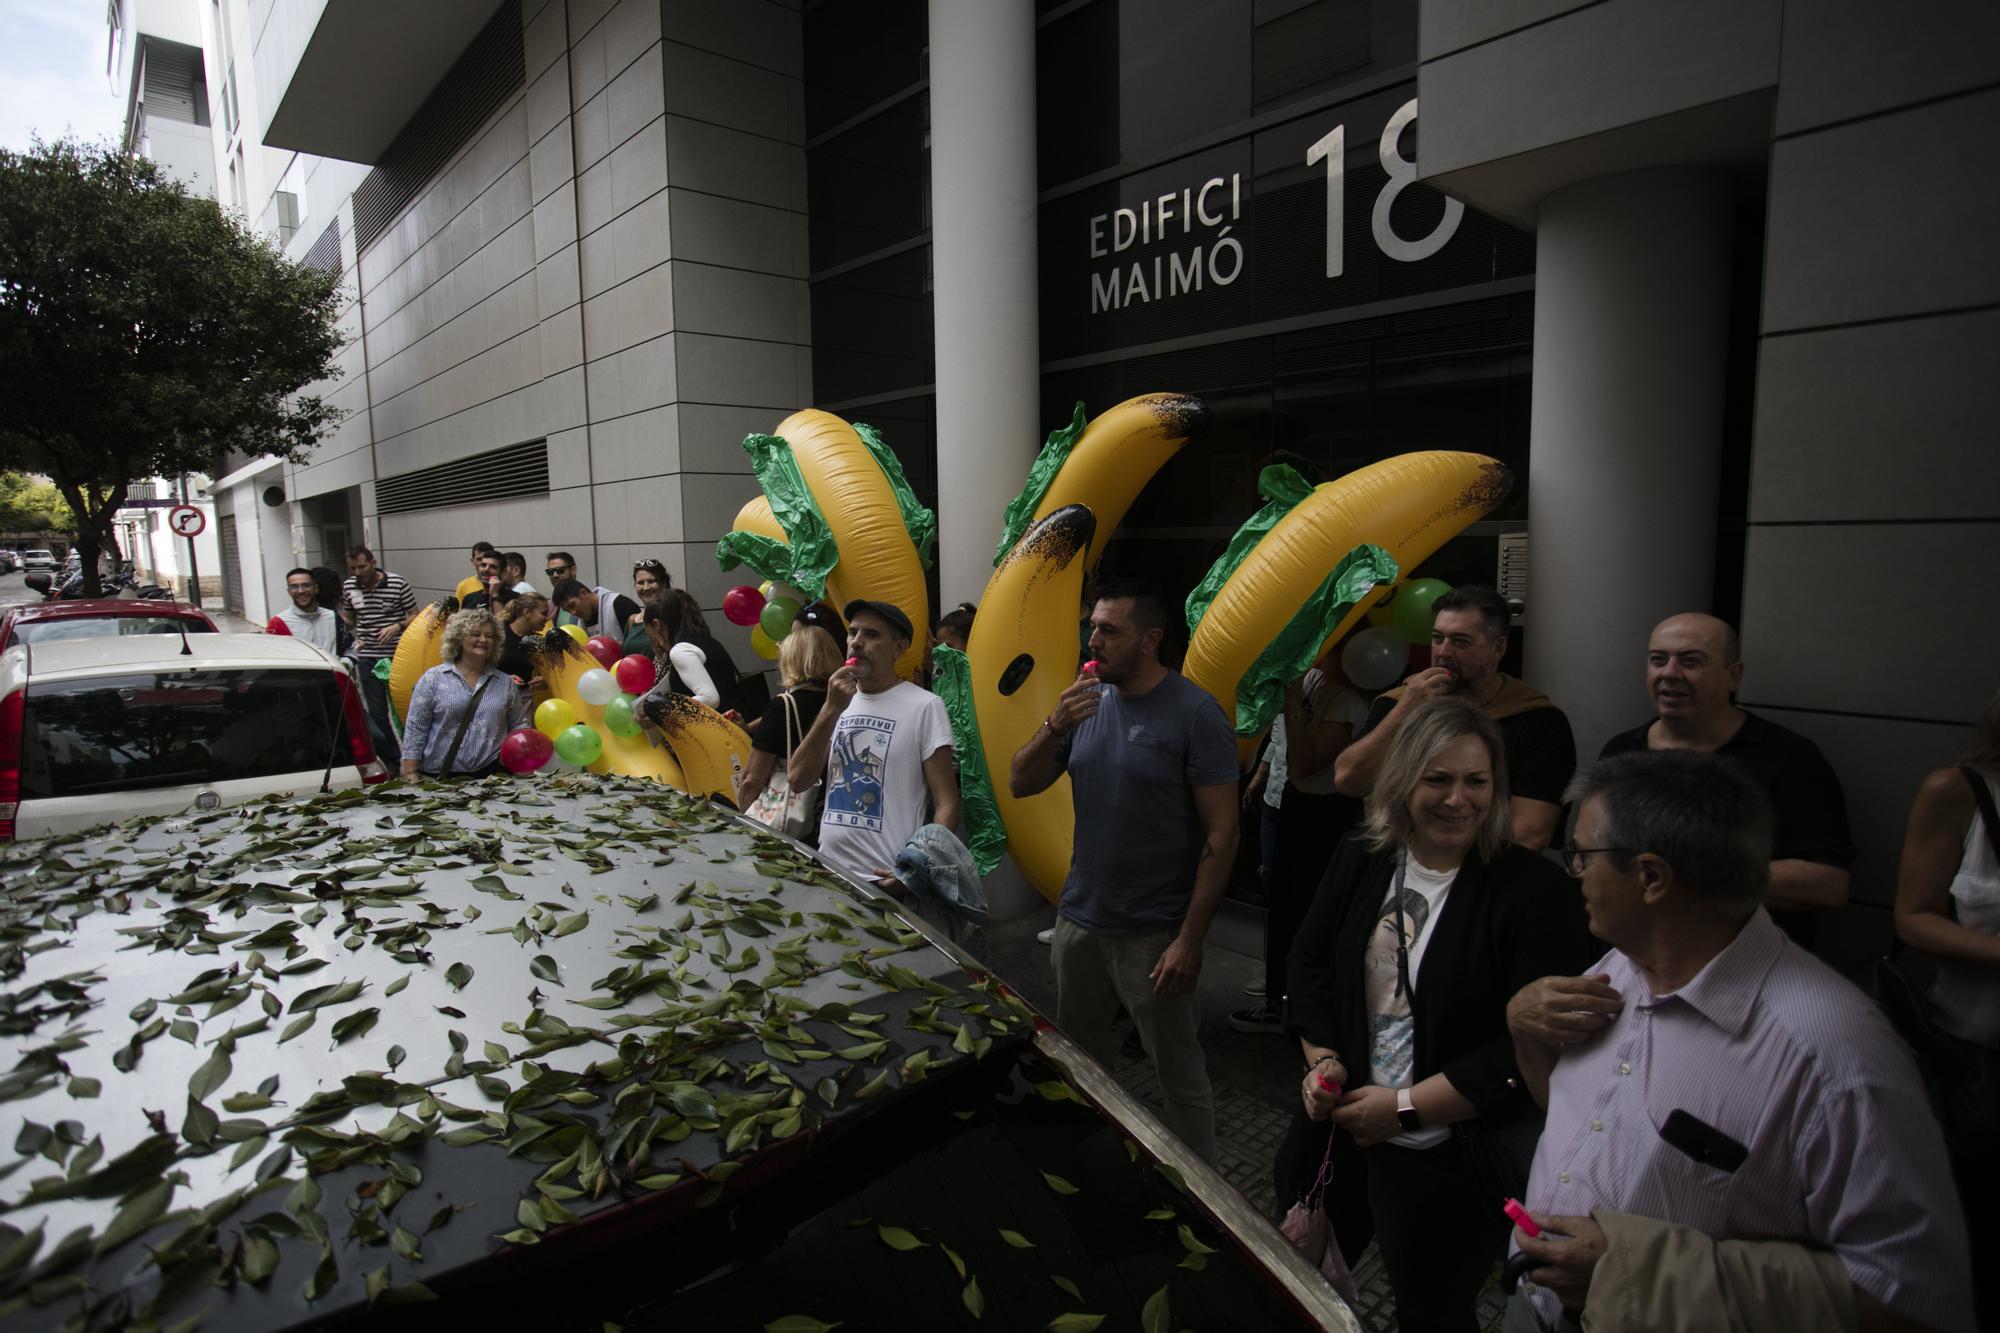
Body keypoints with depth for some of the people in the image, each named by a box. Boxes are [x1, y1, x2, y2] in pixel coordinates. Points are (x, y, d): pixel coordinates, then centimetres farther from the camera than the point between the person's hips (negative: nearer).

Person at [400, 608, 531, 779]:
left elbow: (518, 725, 15)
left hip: (491, 774, 2)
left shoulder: (506, 683, 10)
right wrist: (410, 774, -5)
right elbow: (415, 729, 0)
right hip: (439, 776, -1)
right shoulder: (433, 679, 2)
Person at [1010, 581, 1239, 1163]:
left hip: (1154, 934, -6)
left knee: (1181, 1077, 9)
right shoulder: (1088, 699, 3)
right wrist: (1054, 727, -14)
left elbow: (1221, 835, -14)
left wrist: (1189, 939, -17)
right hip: (1079, 919, 6)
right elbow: (1021, 784, 4)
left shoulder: (1195, 714, -14)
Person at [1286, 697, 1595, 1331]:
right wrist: (1322, 1058, -6)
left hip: (1449, 1158, -5)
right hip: (1336, 1127, 5)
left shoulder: (1534, 890, -17)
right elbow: (1310, 960, 8)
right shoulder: (1360, 858, -1)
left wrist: (1405, 1107, -19)